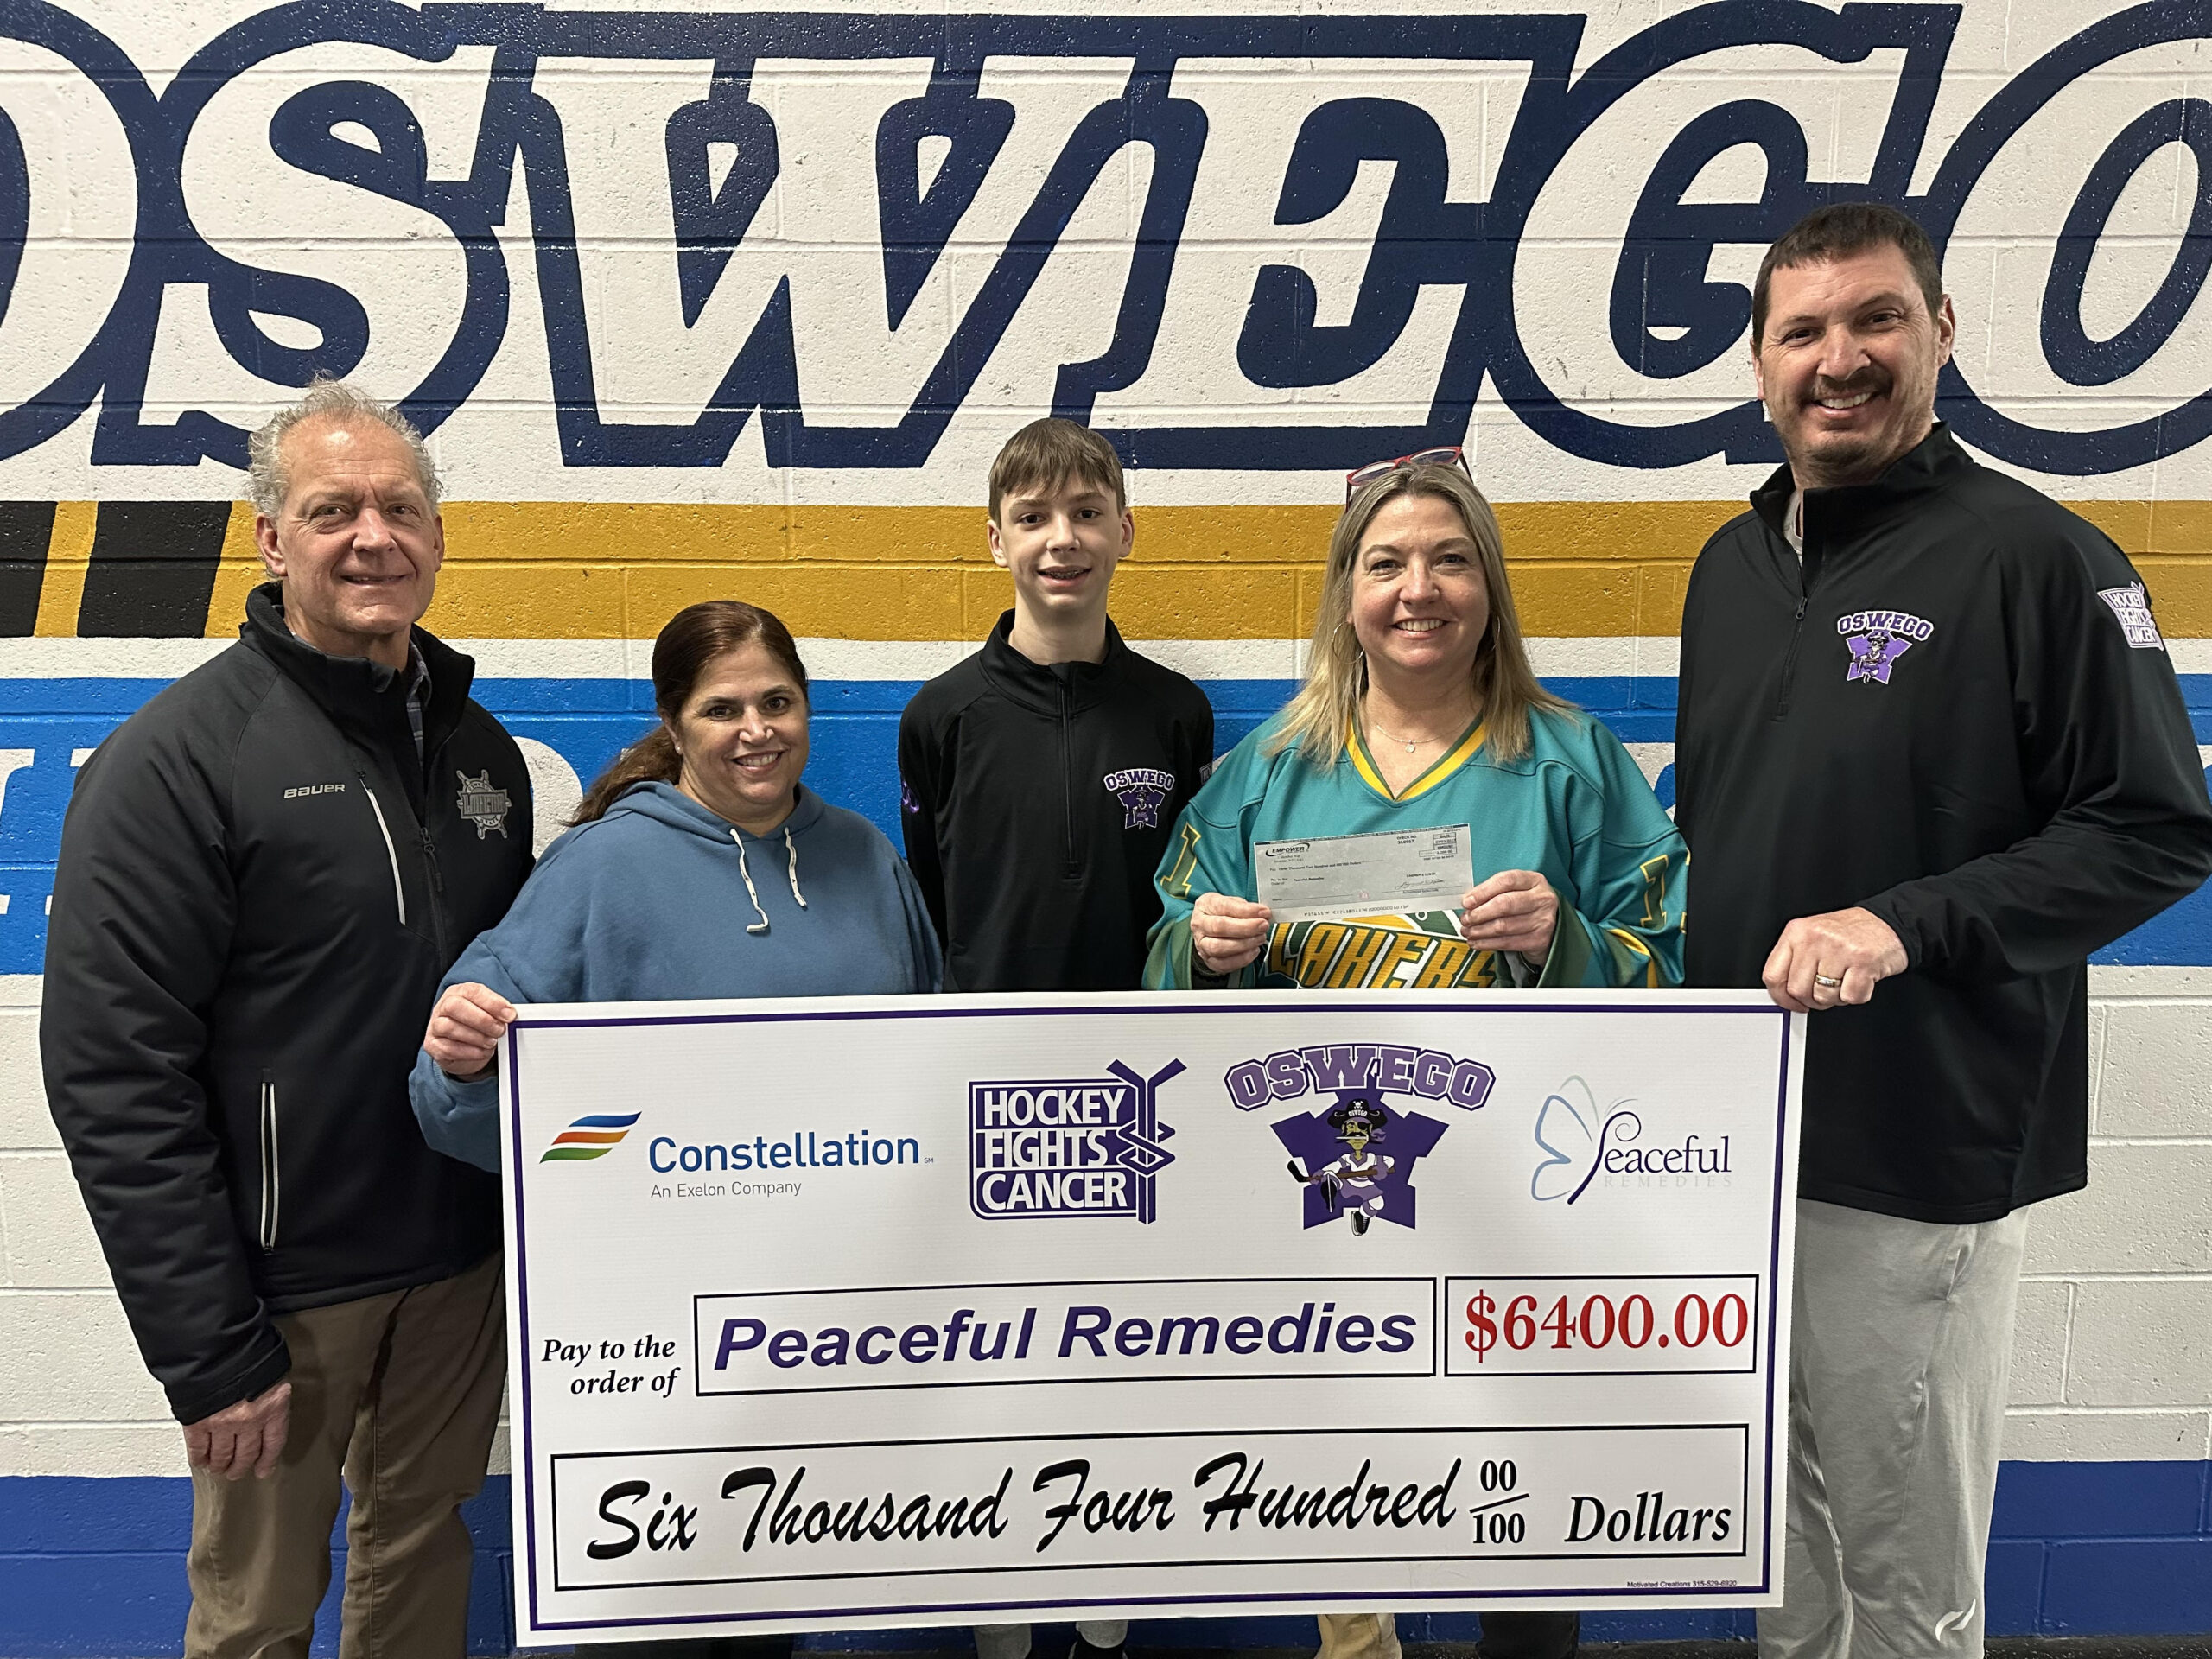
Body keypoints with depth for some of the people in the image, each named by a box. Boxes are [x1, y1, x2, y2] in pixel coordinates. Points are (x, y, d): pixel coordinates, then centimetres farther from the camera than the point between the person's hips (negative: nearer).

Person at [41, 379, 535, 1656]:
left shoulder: (482, 748, 5)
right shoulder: (179, 758, -14)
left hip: (463, 1262, 5)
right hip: (285, 1282, -5)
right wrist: (210, 1352, -17)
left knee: (426, 1548, 21)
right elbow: (114, 1077, -16)